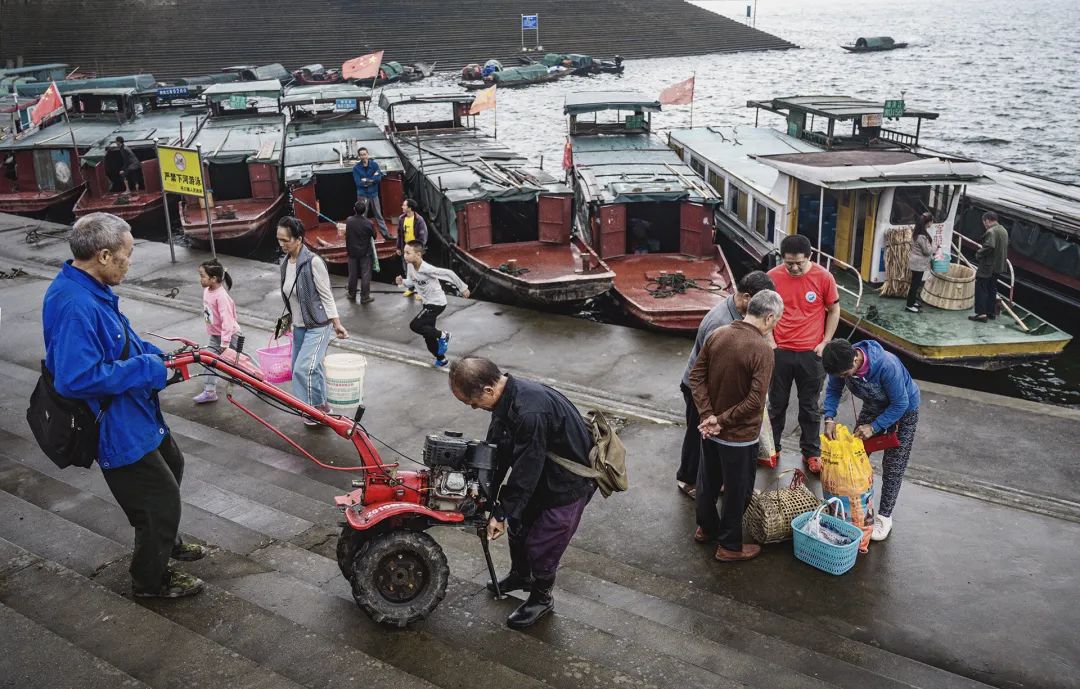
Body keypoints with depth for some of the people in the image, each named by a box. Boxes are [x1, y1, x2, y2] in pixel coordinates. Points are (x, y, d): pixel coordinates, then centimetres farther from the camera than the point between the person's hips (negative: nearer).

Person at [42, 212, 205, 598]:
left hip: (134, 415, 11)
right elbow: (76, 378, -37)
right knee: (161, 499, 3)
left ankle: (165, 543, 51)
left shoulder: (92, 292, 1)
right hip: (115, 430, -11)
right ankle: (151, 580, 25)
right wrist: (146, 370, -28)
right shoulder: (74, 306, -31)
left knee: (171, 466, 29)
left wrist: (154, 356, 2)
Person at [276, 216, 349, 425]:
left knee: (304, 368, -16)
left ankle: (318, 407, 2)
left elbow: (326, 296, -15)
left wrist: (337, 324, -14)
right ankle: (321, 405, 27)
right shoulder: (285, 263, 2)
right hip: (298, 326, 8)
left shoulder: (313, 262, -20)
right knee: (305, 368, 12)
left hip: (317, 326, -8)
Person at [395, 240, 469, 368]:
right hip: (426, 303, 8)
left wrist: (463, 288, -14)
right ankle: (441, 359, 34)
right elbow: (411, 282, 8)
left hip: (437, 303, -8)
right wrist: (402, 281, -14)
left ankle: (442, 335, 1)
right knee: (427, 335, 15)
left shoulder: (427, 269, -29)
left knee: (415, 326, -18)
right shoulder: (410, 266, -7)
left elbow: (449, 273, -23)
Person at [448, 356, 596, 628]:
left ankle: (541, 598, 30)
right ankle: (520, 575, 49)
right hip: (540, 474, 9)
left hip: (569, 484, -9)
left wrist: (501, 513, -18)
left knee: (540, 546, 4)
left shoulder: (530, 413, -39)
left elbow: (524, 473, -30)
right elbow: (497, 450, 2)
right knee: (518, 526, 23)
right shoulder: (506, 397, -9)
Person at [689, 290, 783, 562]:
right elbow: (755, 400, -28)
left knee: (708, 480, 24)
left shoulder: (717, 334, -5)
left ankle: (706, 528, 44)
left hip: (710, 429, 6)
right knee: (737, 490, 13)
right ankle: (730, 546, 27)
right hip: (739, 435, -6)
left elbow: (696, 376, -3)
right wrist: (721, 420, -18)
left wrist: (708, 414, -8)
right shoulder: (762, 349, -24)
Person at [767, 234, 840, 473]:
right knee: (776, 404, 13)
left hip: (811, 354, -1)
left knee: (810, 407, 11)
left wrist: (825, 342, -3)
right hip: (780, 352, 1)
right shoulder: (772, 277, -7)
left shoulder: (823, 277, -9)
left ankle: (811, 453, 25)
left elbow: (834, 311, 3)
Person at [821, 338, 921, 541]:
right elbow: (833, 390, -8)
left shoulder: (887, 365, -42)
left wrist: (874, 427, -30)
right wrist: (829, 418, -23)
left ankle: (884, 517, 9)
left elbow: (900, 404, -30)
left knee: (892, 466, -2)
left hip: (903, 410, -5)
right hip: (873, 407, 5)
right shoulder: (842, 363, -26)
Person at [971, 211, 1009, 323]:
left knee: (981, 288, -5)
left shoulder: (991, 231, -19)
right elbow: (1005, 247, 20)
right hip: (999, 265, 10)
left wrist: (979, 253, -15)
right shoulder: (1004, 230, 13)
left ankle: (981, 313, -9)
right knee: (992, 289, 17)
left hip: (988, 265, -10)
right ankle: (991, 312, 23)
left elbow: (989, 247, -29)